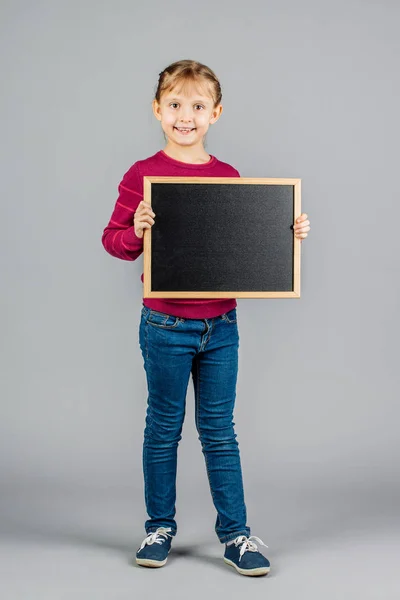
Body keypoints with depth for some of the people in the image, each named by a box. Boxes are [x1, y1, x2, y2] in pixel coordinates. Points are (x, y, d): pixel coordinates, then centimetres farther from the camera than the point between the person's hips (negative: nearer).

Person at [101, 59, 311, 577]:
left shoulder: (229, 177, 4)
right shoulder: (142, 176, -6)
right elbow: (114, 240, -4)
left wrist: (290, 234, -2)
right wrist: (135, 231, -25)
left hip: (221, 325, 3)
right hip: (166, 326, -2)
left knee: (219, 431, 10)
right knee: (164, 428, 11)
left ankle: (235, 534, 19)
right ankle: (160, 527, 26)